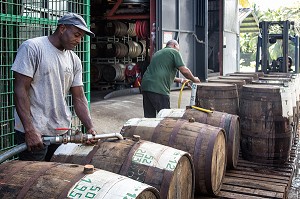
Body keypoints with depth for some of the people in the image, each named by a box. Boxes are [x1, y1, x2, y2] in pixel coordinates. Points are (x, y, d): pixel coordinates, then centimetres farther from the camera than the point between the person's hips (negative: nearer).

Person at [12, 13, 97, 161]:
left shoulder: (74, 60, 9)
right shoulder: (32, 48, -8)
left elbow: (79, 98, 9)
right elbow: (20, 89, -13)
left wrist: (90, 128, -5)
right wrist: (30, 130, -20)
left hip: (63, 130, 6)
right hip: (34, 132, -6)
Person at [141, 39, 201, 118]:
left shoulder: (158, 53, 28)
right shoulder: (174, 52, 5)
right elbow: (184, 71, -3)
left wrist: (180, 80, 37)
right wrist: (194, 79, 15)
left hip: (145, 86, 8)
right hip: (158, 88, -8)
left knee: (149, 117, 10)